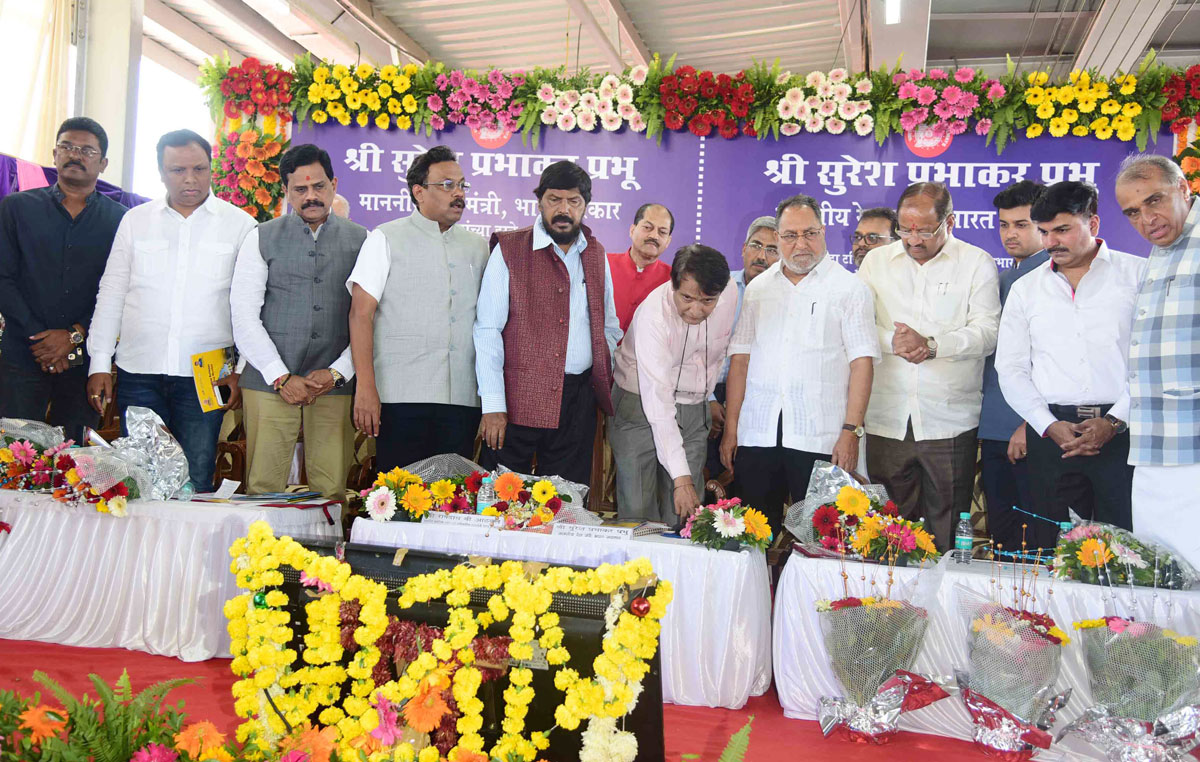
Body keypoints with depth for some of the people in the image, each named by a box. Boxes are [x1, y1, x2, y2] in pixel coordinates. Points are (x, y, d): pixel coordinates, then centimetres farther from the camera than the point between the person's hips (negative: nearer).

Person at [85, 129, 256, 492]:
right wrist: (99, 365, 7)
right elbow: (111, 295, 12)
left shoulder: (240, 225, 3)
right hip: (138, 371, 2)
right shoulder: (135, 221, 10)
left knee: (195, 484, 0)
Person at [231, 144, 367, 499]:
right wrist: (281, 377, -6)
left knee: (331, 491, -3)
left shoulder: (361, 241, 10)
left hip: (335, 386, 0)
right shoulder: (262, 238, 8)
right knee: (263, 490, -3)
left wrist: (338, 373, -4)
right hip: (269, 382, 0)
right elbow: (243, 315, 2)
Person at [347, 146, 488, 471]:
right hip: (401, 395, -3)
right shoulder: (386, 239, 4)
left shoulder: (477, 246, 16)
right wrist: (365, 386, -12)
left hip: (462, 397, 4)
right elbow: (361, 314, -2)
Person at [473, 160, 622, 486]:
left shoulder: (596, 255, 12)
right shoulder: (509, 251, -2)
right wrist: (492, 405, -13)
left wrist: (604, 377, 7)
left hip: (578, 401, 4)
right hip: (517, 398, -4)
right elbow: (487, 331, -6)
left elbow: (609, 327, 21)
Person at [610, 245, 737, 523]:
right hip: (641, 405, -4)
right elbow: (658, 401, -33)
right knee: (638, 511, -9)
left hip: (694, 410, 4)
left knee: (684, 514, 0)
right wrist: (681, 477, -37)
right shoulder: (653, 314, -28)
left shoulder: (731, 295, -11)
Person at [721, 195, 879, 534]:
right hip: (756, 434, 3)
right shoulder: (758, 288, 14)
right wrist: (730, 428, 7)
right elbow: (740, 359, 12)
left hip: (818, 438, -3)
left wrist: (851, 430, -12)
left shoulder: (849, 289, 3)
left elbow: (862, 363, -4)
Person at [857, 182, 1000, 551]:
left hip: (950, 421, -2)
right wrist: (892, 341, -14)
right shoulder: (877, 261, 13)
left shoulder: (977, 263, 5)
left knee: (946, 533, 2)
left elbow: (986, 332, -5)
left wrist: (932, 344, -20)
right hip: (886, 420, 2)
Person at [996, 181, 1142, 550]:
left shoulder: (1139, 274, 5)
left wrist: (1116, 421, -10)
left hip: (1121, 431, -2)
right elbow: (1011, 368, 11)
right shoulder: (1026, 289, 14)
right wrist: (1049, 425, -2)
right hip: (1052, 431, 3)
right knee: (1047, 547, 3)